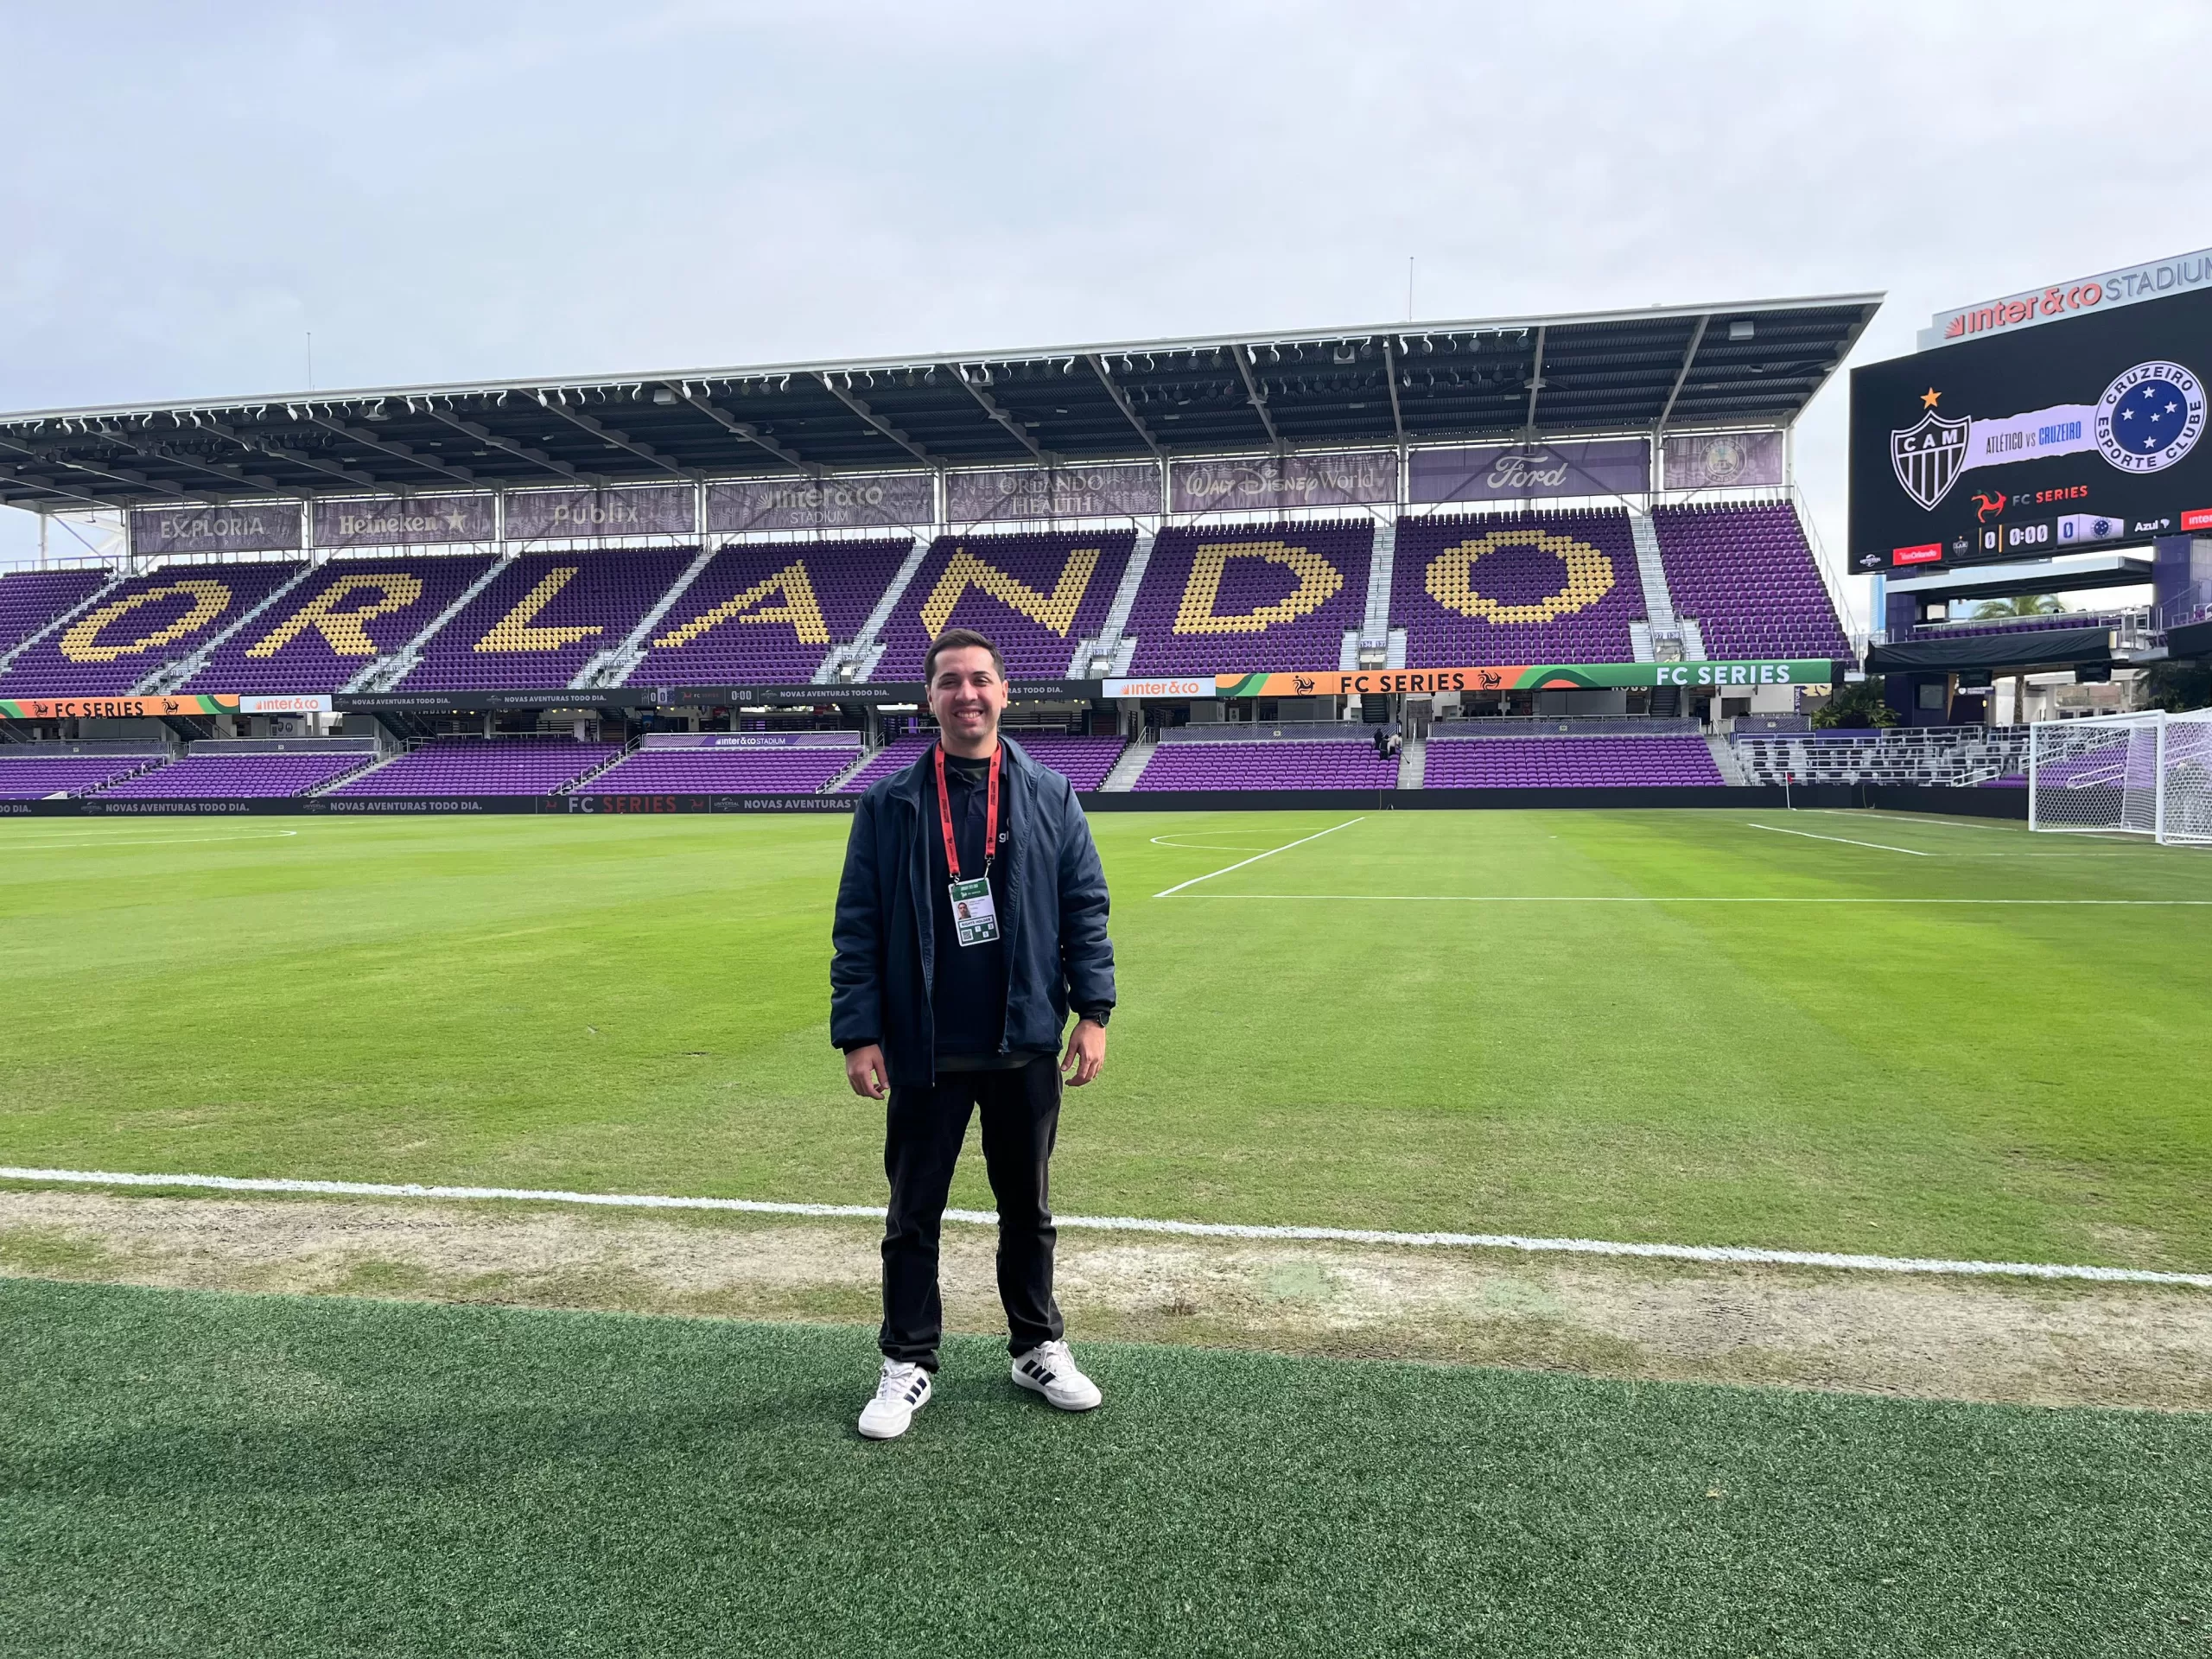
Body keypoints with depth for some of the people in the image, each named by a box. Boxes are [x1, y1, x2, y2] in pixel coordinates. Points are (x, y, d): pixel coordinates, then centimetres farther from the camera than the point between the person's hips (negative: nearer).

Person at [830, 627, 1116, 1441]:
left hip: (1026, 1044, 1)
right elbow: (857, 927, -2)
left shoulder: (1049, 795, 1)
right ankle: (908, 1363, 26)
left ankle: (1039, 1348, 32)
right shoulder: (888, 805, -2)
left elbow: (1085, 907, 2)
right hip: (925, 1052, -1)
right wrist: (858, 1032, -8)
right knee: (913, 1213, 10)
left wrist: (1093, 1011, -4)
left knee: (1028, 1206, 15)